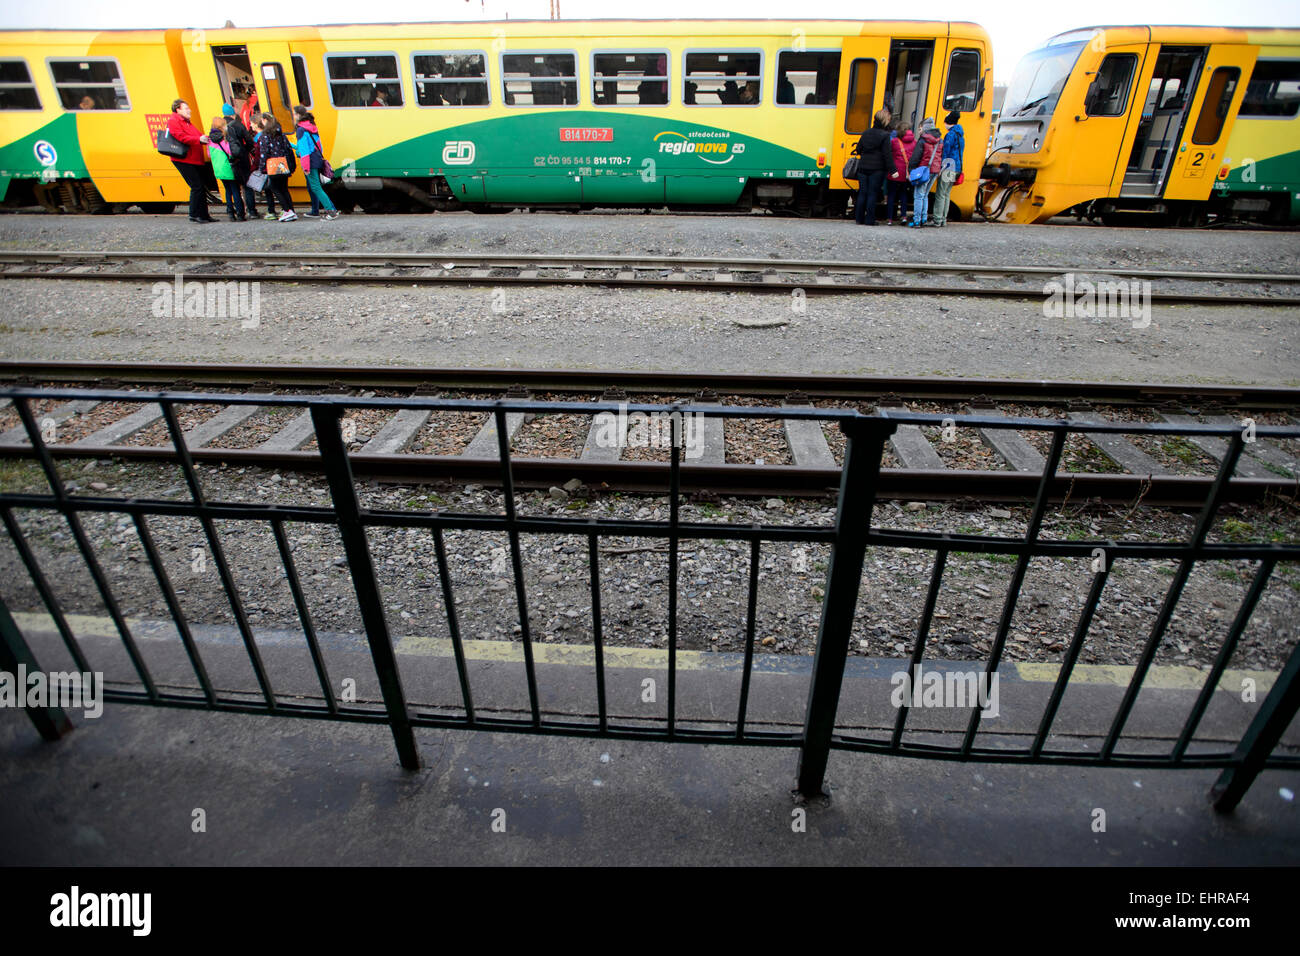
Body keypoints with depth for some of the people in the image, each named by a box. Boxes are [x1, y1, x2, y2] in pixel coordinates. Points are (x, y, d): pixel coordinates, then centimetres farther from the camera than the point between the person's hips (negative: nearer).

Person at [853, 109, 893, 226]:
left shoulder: (866, 133, 9)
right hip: (877, 169, -5)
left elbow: (858, 149, 14)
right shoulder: (885, 135, -8)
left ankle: (859, 219, 9)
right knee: (872, 194, -1)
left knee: (862, 193, 8)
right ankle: (869, 220, -1)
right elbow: (887, 154, -13)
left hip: (863, 168, 5)